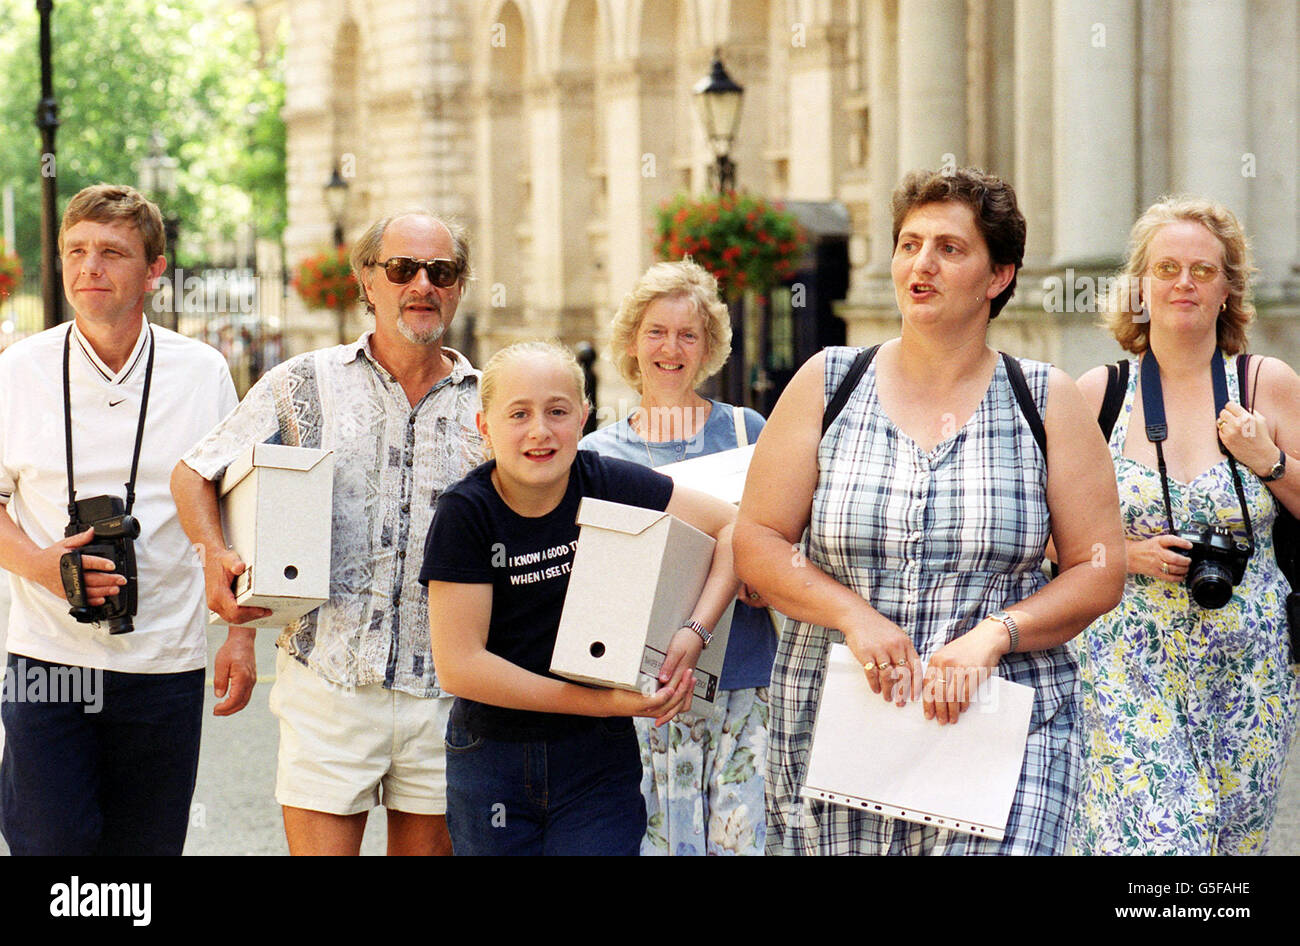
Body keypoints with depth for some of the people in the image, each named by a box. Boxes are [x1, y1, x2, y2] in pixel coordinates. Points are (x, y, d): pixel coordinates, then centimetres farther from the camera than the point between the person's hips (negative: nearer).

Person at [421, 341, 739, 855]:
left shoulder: (609, 484, -7)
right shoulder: (466, 512, -12)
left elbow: (733, 527, 0)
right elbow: (459, 666, -16)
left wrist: (694, 633, -15)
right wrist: (603, 701, -19)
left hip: (599, 759, 1)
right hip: (490, 758, 0)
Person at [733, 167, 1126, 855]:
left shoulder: (1047, 403, 6)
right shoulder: (825, 385, 7)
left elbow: (1099, 572, 3)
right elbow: (757, 542, 4)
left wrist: (992, 635, -12)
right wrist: (855, 615, -11)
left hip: (1003, 733, -1)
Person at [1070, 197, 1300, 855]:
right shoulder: (1097, 393, 4)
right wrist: (1121, 552, -9)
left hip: (1245, 671, 1)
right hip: (1127, 669, -1)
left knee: (1232, 838, 6)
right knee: (1144, 839, -13)